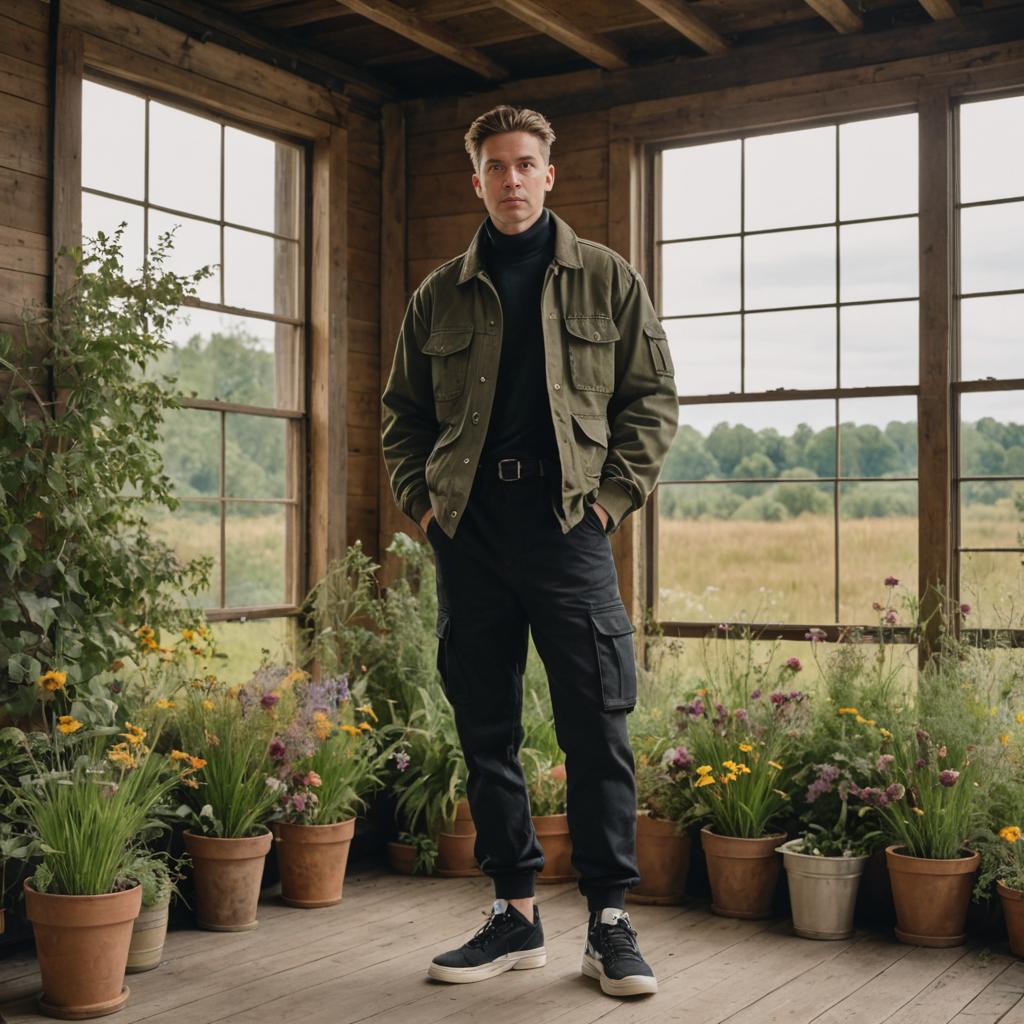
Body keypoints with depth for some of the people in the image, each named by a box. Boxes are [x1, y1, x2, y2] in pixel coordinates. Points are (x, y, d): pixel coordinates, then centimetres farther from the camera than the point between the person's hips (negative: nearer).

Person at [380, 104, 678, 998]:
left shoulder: (608, 280, 9)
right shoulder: (440, 296, 14)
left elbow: (652, 396, 7)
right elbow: (403, 411, 19)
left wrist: (615, 493, -4)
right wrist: (420, 497, 5)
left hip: (567, 521, -2)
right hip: (468, 530, 3)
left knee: (596, 726, -4)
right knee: (485, 729, 6)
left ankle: (610, 922, 7)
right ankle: (515, 914, 17)